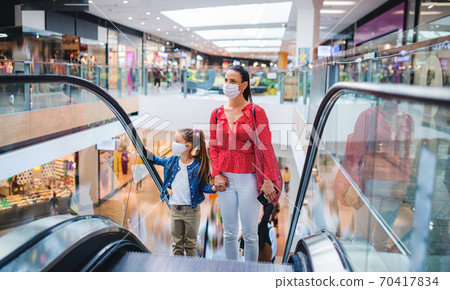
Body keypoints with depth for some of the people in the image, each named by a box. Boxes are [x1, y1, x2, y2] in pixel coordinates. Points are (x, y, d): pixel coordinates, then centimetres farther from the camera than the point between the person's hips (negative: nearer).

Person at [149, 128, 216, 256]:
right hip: (175, 209, 4)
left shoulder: (198, 165, -15)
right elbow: (158, 160, 21)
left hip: (191, 210, -4)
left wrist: (213, 188, -25)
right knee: (177, 243, 16)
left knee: (190, 243, 13)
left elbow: (203, 186, -7)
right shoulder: (172, 160, -1)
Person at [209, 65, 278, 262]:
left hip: (249, 178, -3)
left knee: (250, 233, 4)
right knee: (229, 232, 12)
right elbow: (213, 146, 9)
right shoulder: (217, 114, 7)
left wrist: (268, 179, -11)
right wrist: (217, 174, -3)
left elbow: (266, 148, -6)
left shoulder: (256, 112, -5)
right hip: (225, 178, 4)